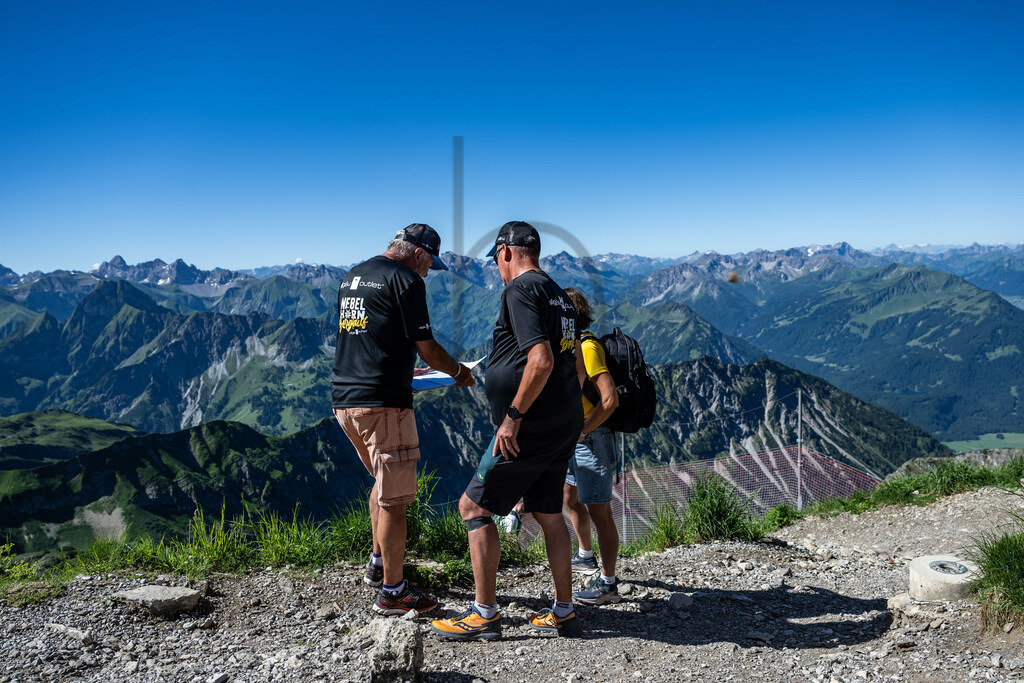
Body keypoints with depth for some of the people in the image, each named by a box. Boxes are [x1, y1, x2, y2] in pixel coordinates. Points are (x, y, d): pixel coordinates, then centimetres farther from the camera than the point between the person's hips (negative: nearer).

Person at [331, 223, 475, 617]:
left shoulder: (352, 277, 17)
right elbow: (428, 350, -9)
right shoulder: (405, 280, -8)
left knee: (383, 480, 25)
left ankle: (378, 564, 34)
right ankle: (392, 592, 9)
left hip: (344, 399, 9)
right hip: (382, 403, -9)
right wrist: (459, 371, 10)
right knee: (393, 497, 0)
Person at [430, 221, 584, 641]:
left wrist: (513, 416, -20)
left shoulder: (521, 290, -12)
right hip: (564, 425, 9)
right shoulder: (558, 293, 17)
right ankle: (563, 613, 23)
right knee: (548, 514, 16)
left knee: (474, 507, 1)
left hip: (530, 427, -9)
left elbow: (541, 360, -24)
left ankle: (485, 614, 6)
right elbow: (574, 365, 22)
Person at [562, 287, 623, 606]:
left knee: (599, 512, -4)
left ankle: (607, 584, 4)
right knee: (571, 500, 23)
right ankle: (586, 556, 42)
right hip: (574, 440, 11)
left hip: (592, 440, -11)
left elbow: (610, 399, -27)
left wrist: (582, 431, -21)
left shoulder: (588, 347, -19)